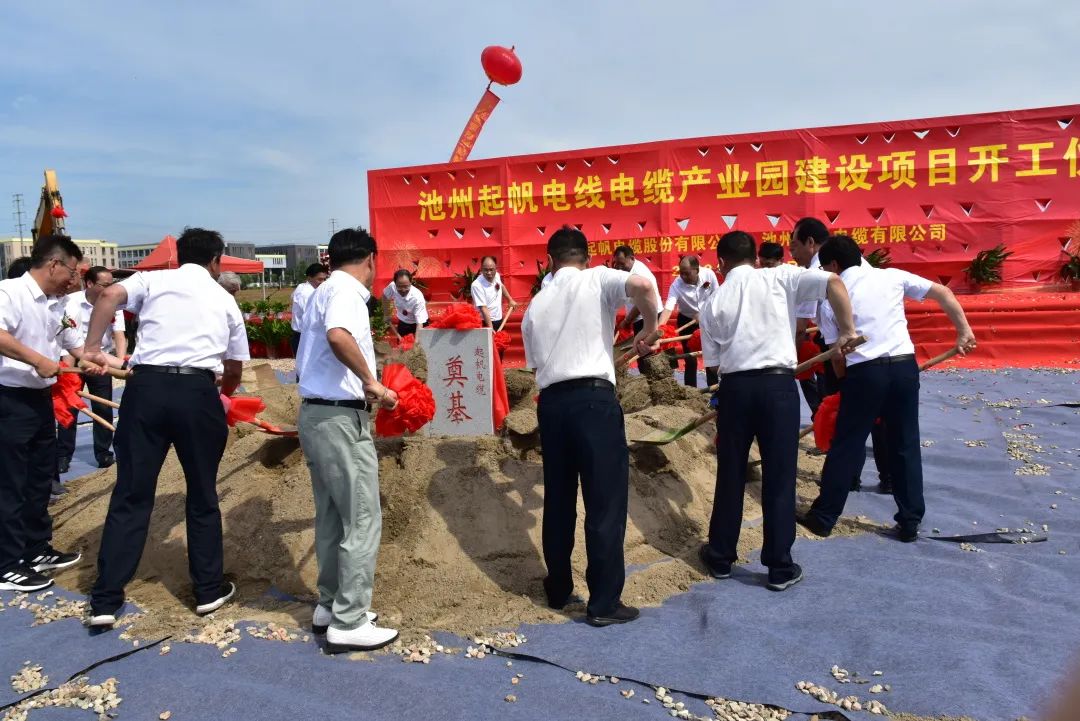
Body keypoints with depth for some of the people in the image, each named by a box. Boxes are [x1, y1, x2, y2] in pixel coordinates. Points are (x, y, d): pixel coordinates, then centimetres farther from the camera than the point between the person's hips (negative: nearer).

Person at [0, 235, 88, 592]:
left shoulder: (55, 306, 11)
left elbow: (75, 346, 20)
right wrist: (36, 360, -29)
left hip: (41, 400, 9)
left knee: (41, 478, 17)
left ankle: (37, 549, 31)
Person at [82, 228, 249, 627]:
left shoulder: (153, 279, 15)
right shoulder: (225, 299, 18)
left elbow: (109, 295, -7)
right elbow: (234, 369, 24)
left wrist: (91, 347, -3)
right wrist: (223, 392, 43)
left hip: (147, 386, 1)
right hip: (198, 391, 0)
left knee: (131, 494, 9)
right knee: (202, 493, 13)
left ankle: (105, 601, 13)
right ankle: (209, 589, 23)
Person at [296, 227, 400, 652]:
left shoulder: (326, 290, 18)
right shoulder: (346, 289, -12)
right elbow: (338, 335, -33)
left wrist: (363, 388, 35)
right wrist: (371, 382, -23)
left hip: (318, 413, 10)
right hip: (340, 418, -10)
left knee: (332, 516, 17)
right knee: (362, 519, -2)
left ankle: (330, 605, 27)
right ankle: (348, 623, 4)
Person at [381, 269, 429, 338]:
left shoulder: (417, 297, -37)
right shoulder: (392, 287, -26)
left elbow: (420, 322, -40)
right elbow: (385, 296, 0)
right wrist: (386, 316, 2)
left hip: (417, 324, -4)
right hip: (402, 322, 4)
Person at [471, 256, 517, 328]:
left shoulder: (497, 276, -3)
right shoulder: (477, 285, -24)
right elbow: (483, 308, -29)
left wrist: (510, 300, 26)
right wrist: (490, 327, -34)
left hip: (499, 320, 7)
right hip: (485, 323, -7)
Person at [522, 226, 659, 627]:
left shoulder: (536, 305, 18)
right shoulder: (597, 279, 3)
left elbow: (535, 363, 16)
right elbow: (642, 286, -17)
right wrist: (649, 331, -2)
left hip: (551, 401, 6)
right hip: (593, 398, -5)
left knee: (558, 500, 16)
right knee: (606, 501, 2)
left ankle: (558, 590, 29)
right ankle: (604, 603, 7)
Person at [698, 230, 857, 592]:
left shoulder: (712, 304, 8)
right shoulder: (780, 277, 2)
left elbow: (714, 361, 8)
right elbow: (834, 283, -11)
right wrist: (847, 330, -2)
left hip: (734, 387, 2)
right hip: (778, 384, -2)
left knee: (730, 476, 14)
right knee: (779, 478, 6)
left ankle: (721, 558, 26)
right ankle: (780, 568, 15)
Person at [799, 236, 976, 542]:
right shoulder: (892, 275, 9)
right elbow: (943, 293, 6)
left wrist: (846, 383, 16)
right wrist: (964, 332, 10)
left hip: (864, 372, -2)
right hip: (904, 366, 3)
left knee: (845, 446, 7)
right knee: (906, 446, 13)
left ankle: (823, 517, 16)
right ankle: (909, 523, 18)